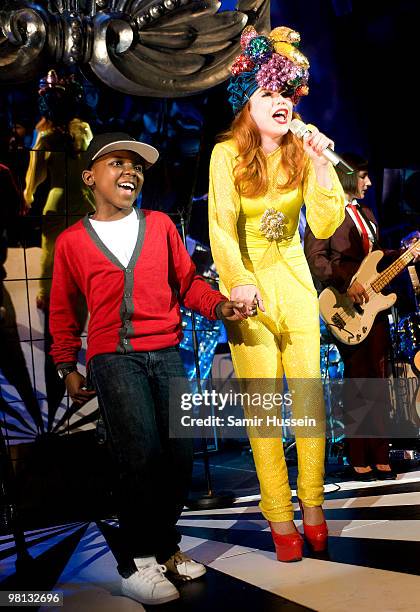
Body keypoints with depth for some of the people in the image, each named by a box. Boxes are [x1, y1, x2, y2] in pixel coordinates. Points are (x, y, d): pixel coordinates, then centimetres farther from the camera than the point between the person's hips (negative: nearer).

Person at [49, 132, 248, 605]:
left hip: (166, 354, 3)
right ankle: (135, 564, 2)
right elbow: (63, 310, 14)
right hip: (113, 358, -3)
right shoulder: (72, 241, 6)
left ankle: (163, 546, 26)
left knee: (180, 456, 4)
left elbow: (188, 282, 13)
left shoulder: (160, 225, 11)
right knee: (142, 455, -17)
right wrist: (67, 368, 10)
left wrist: (220, 305, -5)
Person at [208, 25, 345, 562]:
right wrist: (241, 283, -34)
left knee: (310, 392, 3)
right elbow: (221, 228, -18)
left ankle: (312, 503, 17)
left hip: (295, 280, 4)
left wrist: (321, 166, -16)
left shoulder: (301, 153, 2)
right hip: (249, 285, -3)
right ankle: (279, 516, 8)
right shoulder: (228, 154, -9)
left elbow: (324, 226, -5)